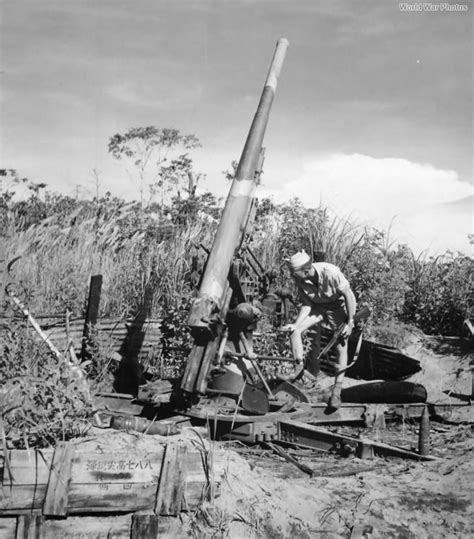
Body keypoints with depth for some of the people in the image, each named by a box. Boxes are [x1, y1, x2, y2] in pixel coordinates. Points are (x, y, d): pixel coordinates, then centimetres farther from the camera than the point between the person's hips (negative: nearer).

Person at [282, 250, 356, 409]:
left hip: (339, 307, -4)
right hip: (318, 307, 4)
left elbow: (348, 295, -23)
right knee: (294, 331, -16)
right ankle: (300, 368, -2)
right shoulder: (300, 280, -20)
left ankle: (337, 391, 4)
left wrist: (350, 322, -19)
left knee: (341, 347, -6)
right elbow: (307, 304, -10)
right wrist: (296, 324, -23)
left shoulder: (330, 273, -35)